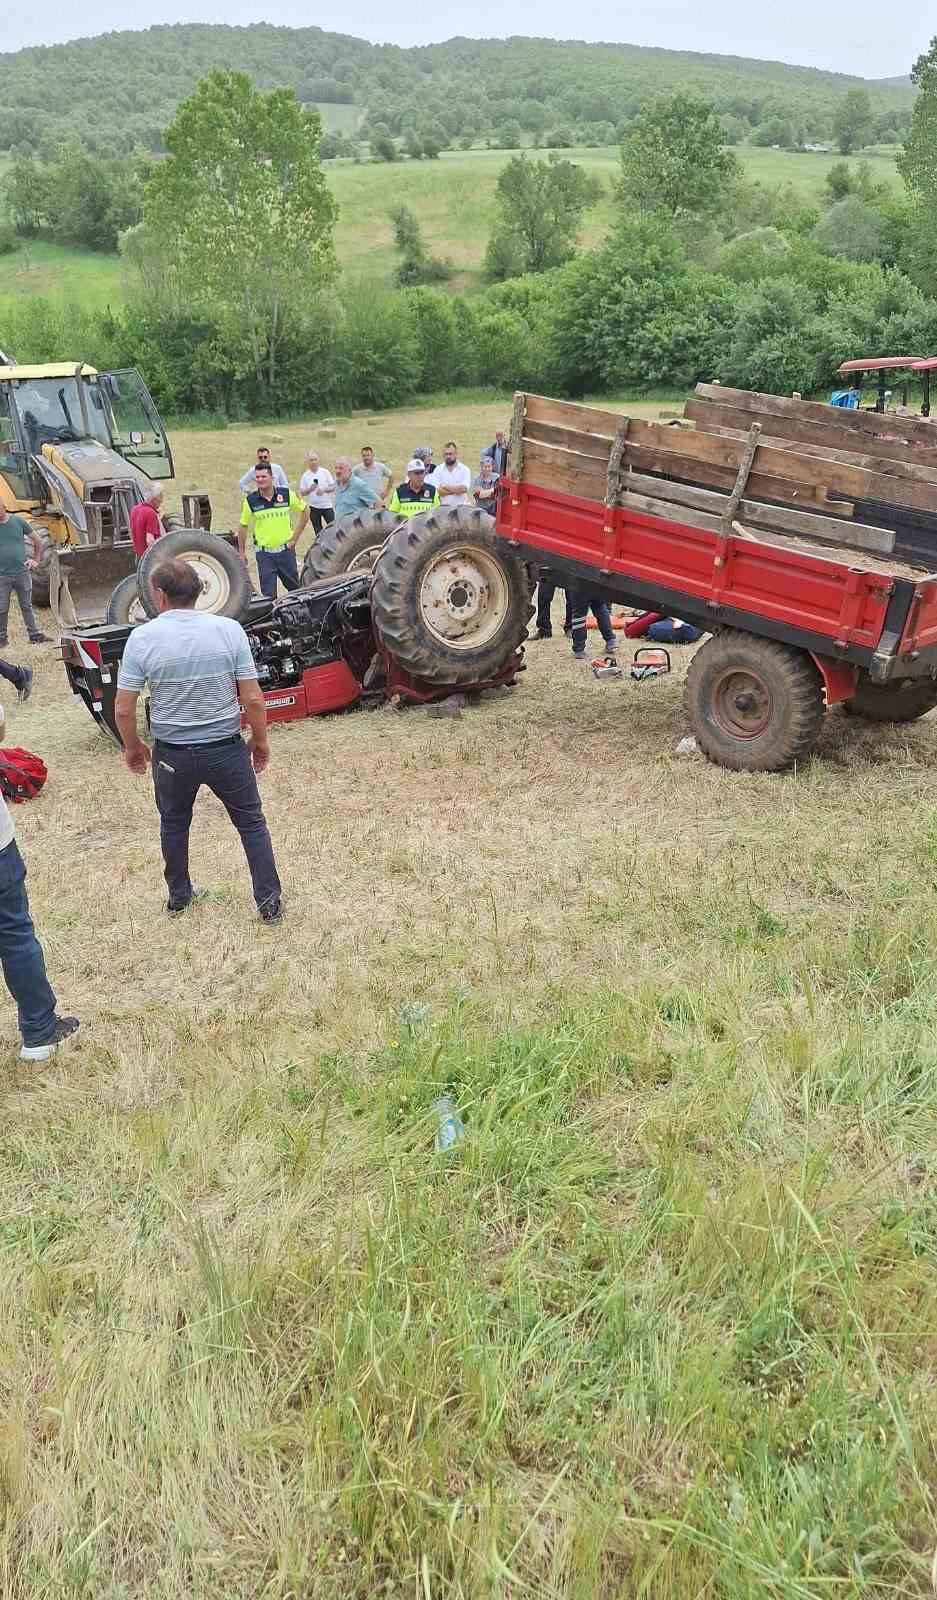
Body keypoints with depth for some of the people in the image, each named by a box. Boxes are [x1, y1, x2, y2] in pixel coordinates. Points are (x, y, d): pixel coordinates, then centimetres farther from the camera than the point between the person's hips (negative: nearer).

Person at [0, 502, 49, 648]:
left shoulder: (19, 521, 0)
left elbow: (35, 540, 10)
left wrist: (34, 559, 4)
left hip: (22, 572, 0)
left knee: (27, 606, 9)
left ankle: (35, 634, 15)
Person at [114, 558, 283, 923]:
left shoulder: (143, 637, -11)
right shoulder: (229, 629, -11)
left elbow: (123, 709, -8)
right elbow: (253, 699, -11)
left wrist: (133, 748, 9)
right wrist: (260, 742, 5)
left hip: (172, 753, 1)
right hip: (226, 749, -1)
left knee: (173, 824, 25)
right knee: (252, 823, 16)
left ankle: (178, 897, 39)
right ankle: (269, 902, 18)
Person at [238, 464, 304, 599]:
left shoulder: (287, 495, -4)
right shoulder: (250, 501, -5)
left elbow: (305, 511, 9)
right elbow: (243, 526, 4)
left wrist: (295, 536, 5)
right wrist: (242, 552, 4)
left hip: (285, 550, 1)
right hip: (264, 553, -1)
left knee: (295, 587, 13)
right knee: (268, 594, 1)